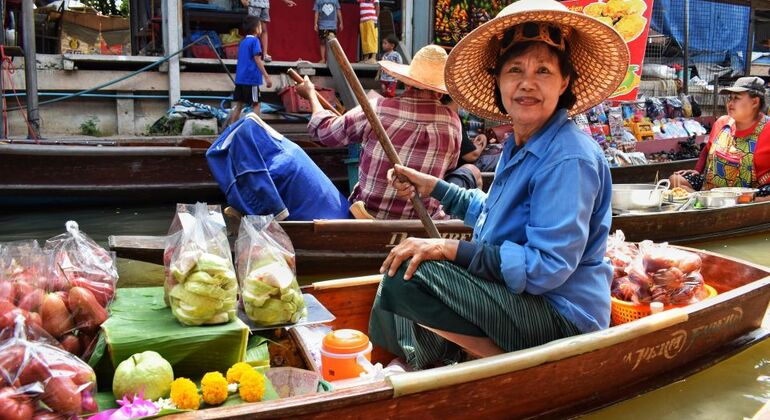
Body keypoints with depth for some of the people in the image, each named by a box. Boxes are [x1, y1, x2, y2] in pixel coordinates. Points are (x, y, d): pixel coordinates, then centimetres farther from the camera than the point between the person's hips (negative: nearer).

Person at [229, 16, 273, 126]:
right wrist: (267, 77, -16)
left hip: (240, 78, 7)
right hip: (251, 78, -7)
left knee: (238, 104, 8)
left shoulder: (243, 42, 16)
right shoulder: (255, 41, -8)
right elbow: (257, 60, -14)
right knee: (255, 104, 1)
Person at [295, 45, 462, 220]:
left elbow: (326, 131, 3)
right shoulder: (452, 122, -8)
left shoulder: (377, 109, -12)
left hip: (369, 214, 0)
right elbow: (448, 171, 7)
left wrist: (311, 94, 21)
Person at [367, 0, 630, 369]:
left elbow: (546, 268, -26)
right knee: (401, 269, 16)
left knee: (405, 277, -23)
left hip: (562, 317, -10)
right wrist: (433, 187, 20)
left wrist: (451, 248, -26)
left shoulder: (569, 159, -21)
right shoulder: (519, 146, 9)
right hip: (518, 294, 10)